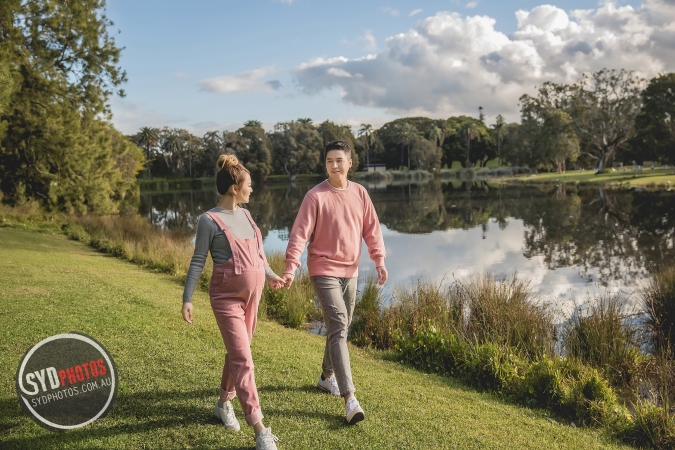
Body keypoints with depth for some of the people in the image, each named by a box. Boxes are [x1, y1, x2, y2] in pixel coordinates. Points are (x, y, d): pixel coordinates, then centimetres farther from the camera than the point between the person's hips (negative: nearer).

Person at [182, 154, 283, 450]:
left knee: (237, 353, 18)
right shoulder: (210, 220, -13)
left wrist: (269, 275, 32)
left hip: (252, 294, 7)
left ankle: (224, 403, 39)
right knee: (243, 359, -8)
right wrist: (187, 298, -12)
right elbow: (198, 261, -9)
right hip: (227, 297, -7)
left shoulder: (245, 215, 8)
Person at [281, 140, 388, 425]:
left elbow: (371, 229, 7)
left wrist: (379, 260, -4)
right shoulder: (315, 196, -11)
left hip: (350, 271, 6)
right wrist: (291, 268, -23)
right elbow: (299, 234, -14)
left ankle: (327, 376, 38)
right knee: (338, 328, -13)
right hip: (324, 270, -6)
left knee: (341, 327, 17)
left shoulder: (360, 193, 4)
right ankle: (349, 399, -14)